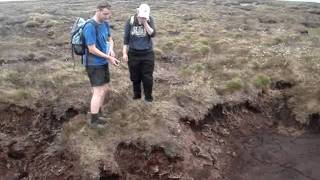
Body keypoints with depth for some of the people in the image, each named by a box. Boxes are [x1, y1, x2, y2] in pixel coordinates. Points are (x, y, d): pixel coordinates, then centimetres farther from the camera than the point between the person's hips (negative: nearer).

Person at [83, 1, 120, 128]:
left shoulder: (105, 23, 3)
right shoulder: (90, 26, -21)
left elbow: (110, 39, 17)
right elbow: (92, 49, -22)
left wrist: (111, 49, -4)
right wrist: (109, 58, -18)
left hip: (103, 62, 8)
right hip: (93, 64, -8)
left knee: (104, 89, 15)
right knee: (98, 91, -6)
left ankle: (98, 113, 32)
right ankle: (94, 120, 7)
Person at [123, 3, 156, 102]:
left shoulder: (150, 20, -4)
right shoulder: (130, 21, -6)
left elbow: (153, 34, -15)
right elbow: (126, 38, -2)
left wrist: (145, 23, -22)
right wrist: (124, 53, -4)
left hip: (147, 54, 0)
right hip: (133, 54, 1)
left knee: (148, 77, 3)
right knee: (135, 77, 12)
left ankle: (148, 96, 22)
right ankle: (136, 95, 33)